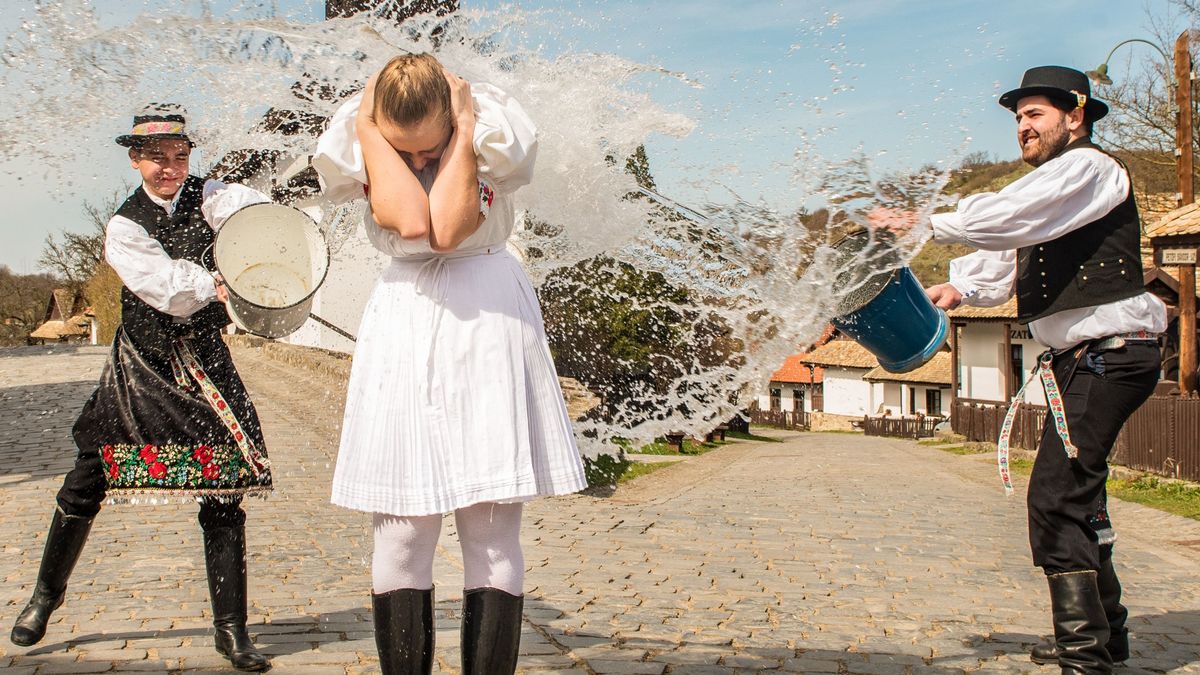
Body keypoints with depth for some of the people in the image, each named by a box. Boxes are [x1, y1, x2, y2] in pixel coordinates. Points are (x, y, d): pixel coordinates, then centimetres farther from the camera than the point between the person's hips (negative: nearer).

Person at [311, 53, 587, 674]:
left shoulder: (492, 124, -6)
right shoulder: (355, 137, -2)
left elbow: (448, 228, -20)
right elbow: (409, 221, -21)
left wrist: (461, 131, -15)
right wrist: (368, 127, -14)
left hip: (489, 319, -1)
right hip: (403, 321, 1)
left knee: (492, 535, -2)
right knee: (400, 535, -1)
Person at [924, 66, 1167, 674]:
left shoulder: (1088, 167, -9)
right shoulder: (1054, 187, 23)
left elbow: (1007, 218, -23)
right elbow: (1004, 264, 16)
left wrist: (924, 223, -17)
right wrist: (959, 287, -2)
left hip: (1107, 354, -11)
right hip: (1084, 358, 11)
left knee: (1057, 498, -16)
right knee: (1076, 495, 18)